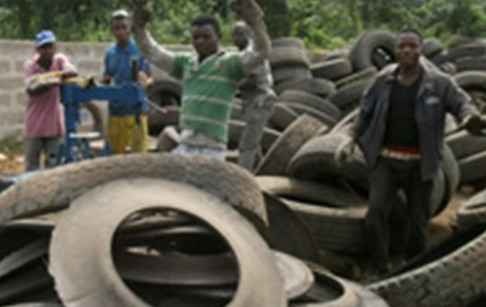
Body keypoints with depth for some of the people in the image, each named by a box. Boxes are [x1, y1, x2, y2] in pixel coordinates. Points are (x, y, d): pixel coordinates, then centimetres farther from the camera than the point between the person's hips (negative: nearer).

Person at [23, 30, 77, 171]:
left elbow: (72, 71, -26)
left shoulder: (60, 59, -4)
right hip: (34, 123, -2)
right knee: (32, 163, 4)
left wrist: (60, 74, -47)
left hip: (54, 122, 2)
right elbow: (31, 89, -25)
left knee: (52, 162, 9)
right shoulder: (30, 65, -9)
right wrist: (50, 84, -42)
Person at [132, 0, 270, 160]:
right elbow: (153, 53, 18)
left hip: (211, 148, -6)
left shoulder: (230, 62, -3)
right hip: (185, 145, 7)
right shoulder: (186, 63, 15)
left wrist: (256, 22, -35)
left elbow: (261, 52, -18)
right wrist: (140, 26, 3)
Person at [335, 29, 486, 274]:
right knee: (376, 210, -16)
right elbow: (366, 111, 14)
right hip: (385, 159, 1)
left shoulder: (438, 82, -2)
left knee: (418, 220, 7)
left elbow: (461, 103, -6)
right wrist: (352, 140, 8)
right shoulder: (384, 79, 5)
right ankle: (381, 270, -7)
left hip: (419, 164, -1)